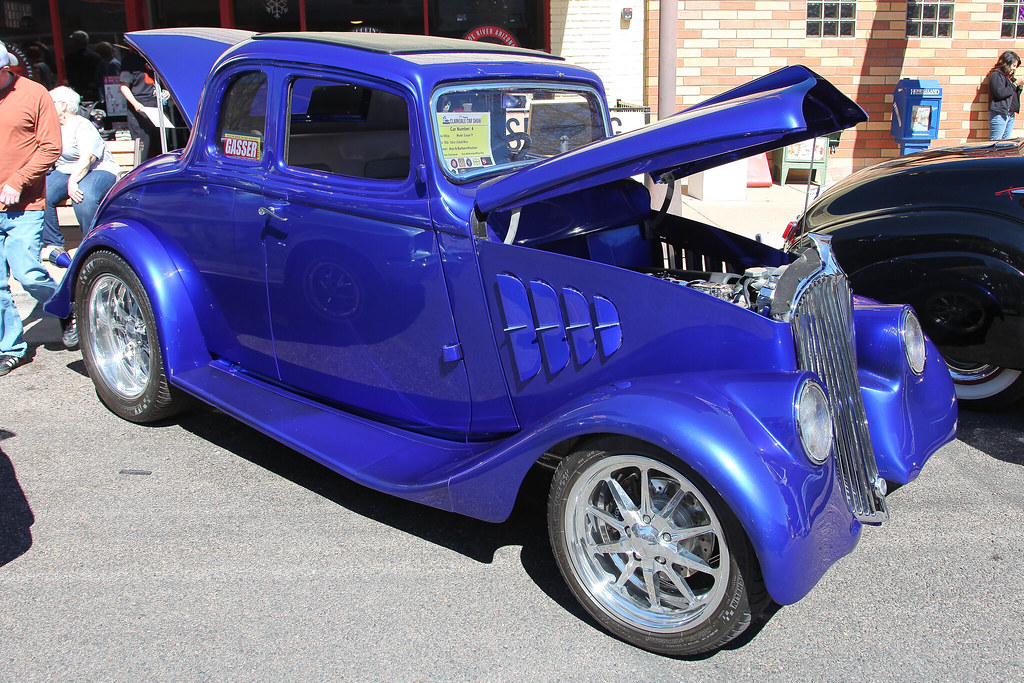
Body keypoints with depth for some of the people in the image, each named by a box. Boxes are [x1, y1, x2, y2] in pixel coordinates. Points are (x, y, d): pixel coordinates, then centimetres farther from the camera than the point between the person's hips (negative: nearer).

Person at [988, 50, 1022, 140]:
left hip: (1010, 115, 9)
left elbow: (1015, 95, 24)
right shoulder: (996, 75, -5)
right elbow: (1000, 93, -17)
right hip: (999, 114, -9)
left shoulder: (1010, 77, 20)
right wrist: (1015, 85, -8)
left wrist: (1019, 86, 6)